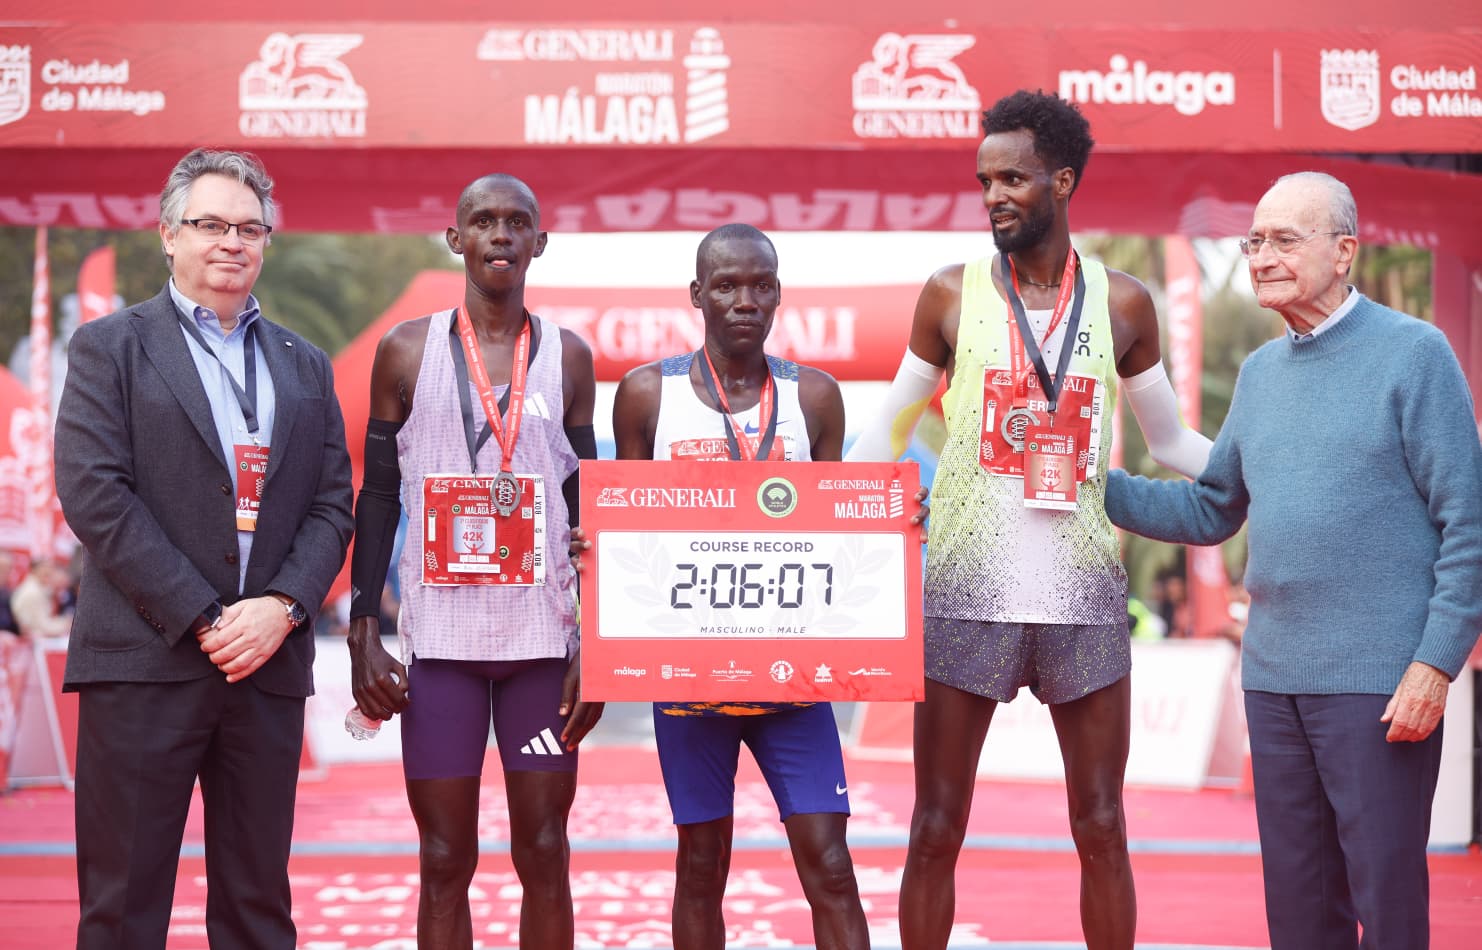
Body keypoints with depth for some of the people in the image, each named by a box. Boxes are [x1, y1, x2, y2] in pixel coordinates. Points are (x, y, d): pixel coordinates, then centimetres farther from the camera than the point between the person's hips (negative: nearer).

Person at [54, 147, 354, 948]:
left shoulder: (304, 366, 17)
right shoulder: (110, 347, 4)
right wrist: (200, 620, -13)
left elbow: (332, 505, 11)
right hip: (144, 662, -4)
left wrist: (282, 605, -8)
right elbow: (93, 492, -7)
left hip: (268, 664, 4)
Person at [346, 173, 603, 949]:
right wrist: (363, 636, -1)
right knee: (445, 861, 2)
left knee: (544, 854, 3)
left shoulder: (567, 357, 7)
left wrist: (592, 647, 0)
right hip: (439, 635, -1)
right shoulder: (407, 351, 5)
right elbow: (376, 499, 6)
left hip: (543, 636, 1)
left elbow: (586, 508, 8)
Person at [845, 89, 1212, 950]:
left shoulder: (1121, 303, 6)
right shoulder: (953, 294, 4)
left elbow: (1171, 441, 16)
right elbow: (888, 435, 11)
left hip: (1083, 595, 1)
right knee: (937, 828, 3)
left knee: (1101, 828, 5)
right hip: (966, 590, -1)